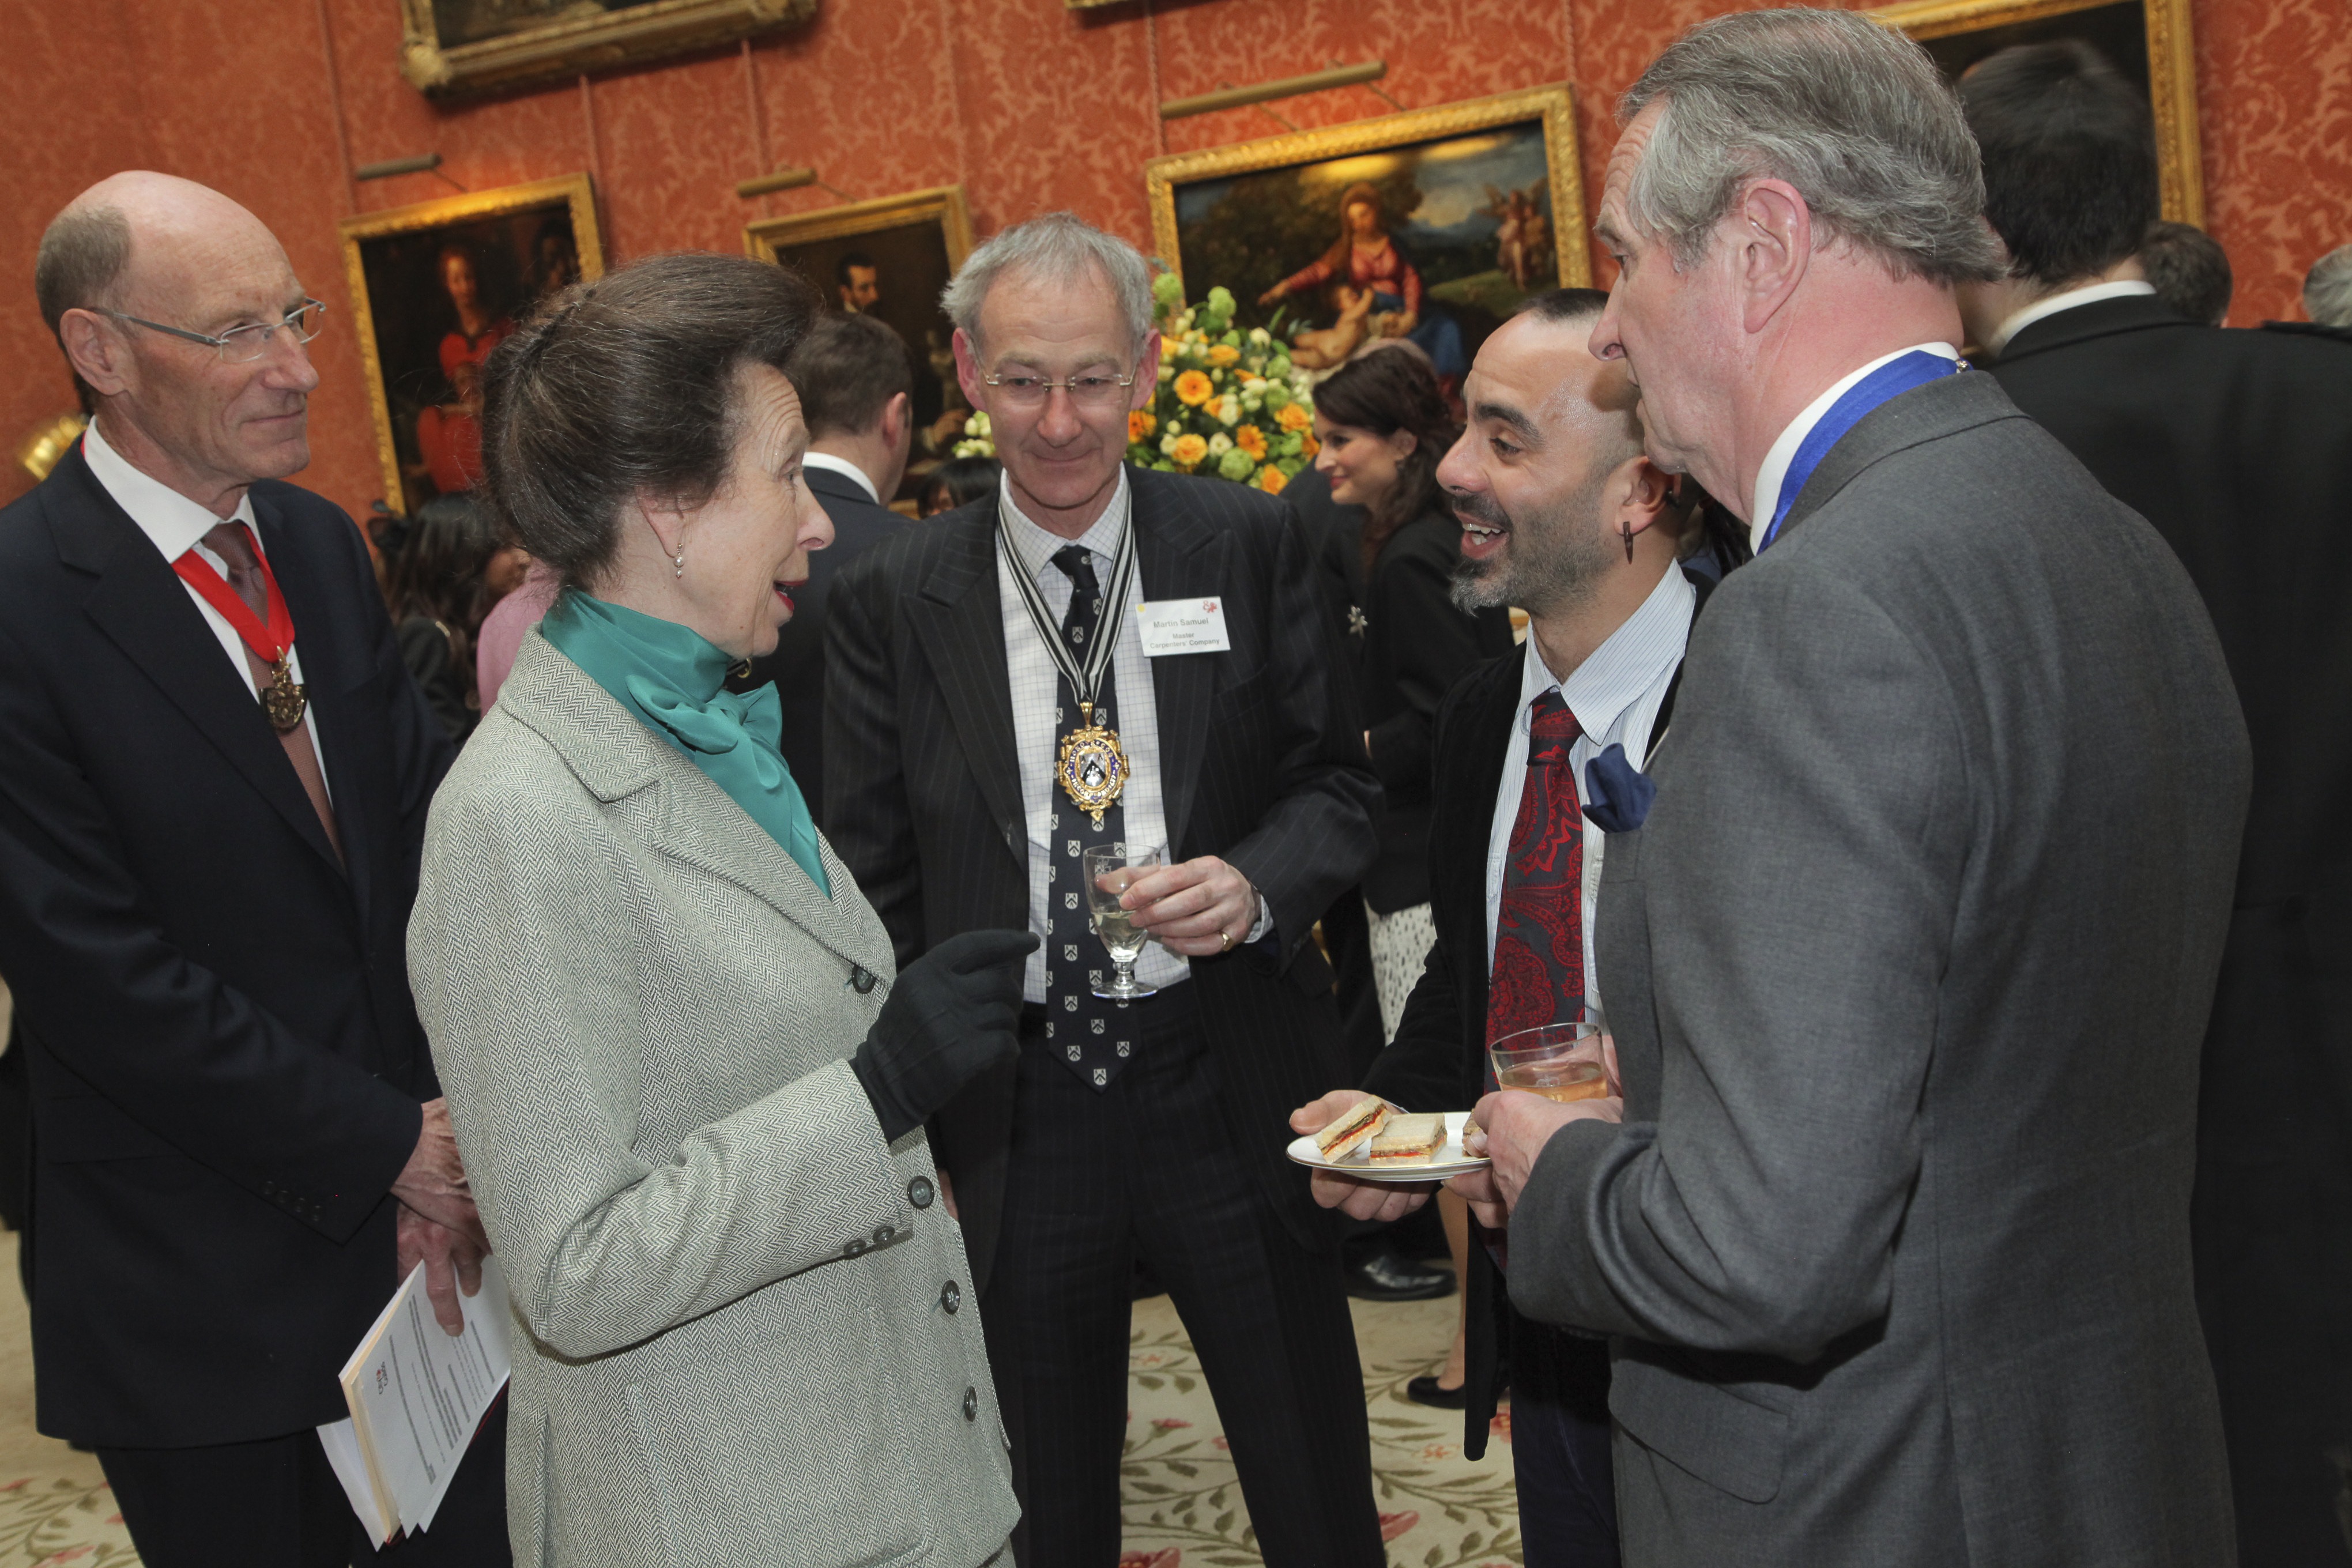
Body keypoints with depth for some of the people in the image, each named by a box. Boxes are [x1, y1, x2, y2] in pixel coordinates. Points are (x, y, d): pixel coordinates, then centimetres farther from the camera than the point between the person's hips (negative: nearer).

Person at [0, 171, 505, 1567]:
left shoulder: (323, 545, 5)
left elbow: (428, 832, 2)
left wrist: (455, 1134, -8)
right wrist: (392, 1145, -15)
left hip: (432, 1224, 6)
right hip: (205, 1293, -6)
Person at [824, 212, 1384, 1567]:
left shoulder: (1249, 544, -1)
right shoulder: (893, 600, -1)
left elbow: (1337, 784, 4)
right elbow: (879, 881, 2)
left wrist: (1260, 884, -16)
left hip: (1226, 1089, 0)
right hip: (1011, 1110, 1)